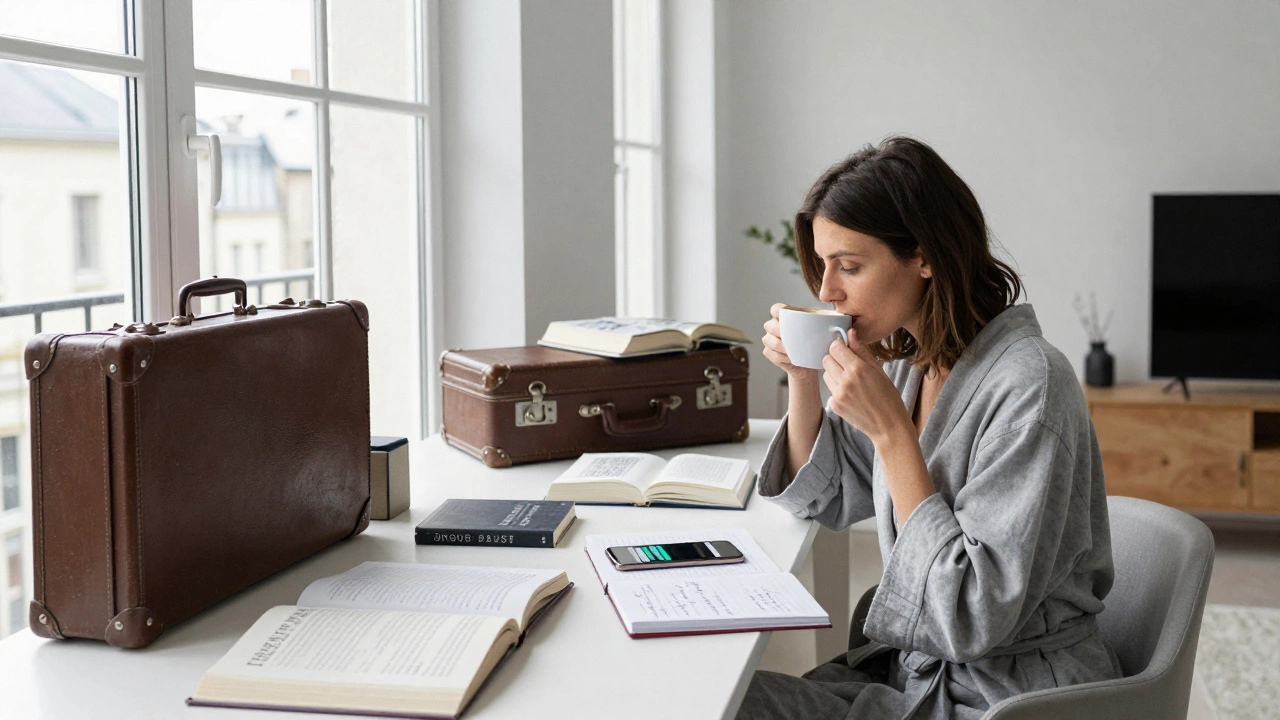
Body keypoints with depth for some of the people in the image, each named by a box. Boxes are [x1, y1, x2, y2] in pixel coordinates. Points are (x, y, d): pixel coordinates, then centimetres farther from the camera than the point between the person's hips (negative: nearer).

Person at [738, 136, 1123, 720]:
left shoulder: (1027, 386, -23)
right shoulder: (905, 358, 3)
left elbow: (975, 620, -25)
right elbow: (823, 501, 16)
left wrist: (891, 431, -25)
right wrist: (803, 380, -1)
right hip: (904, 666, 7)